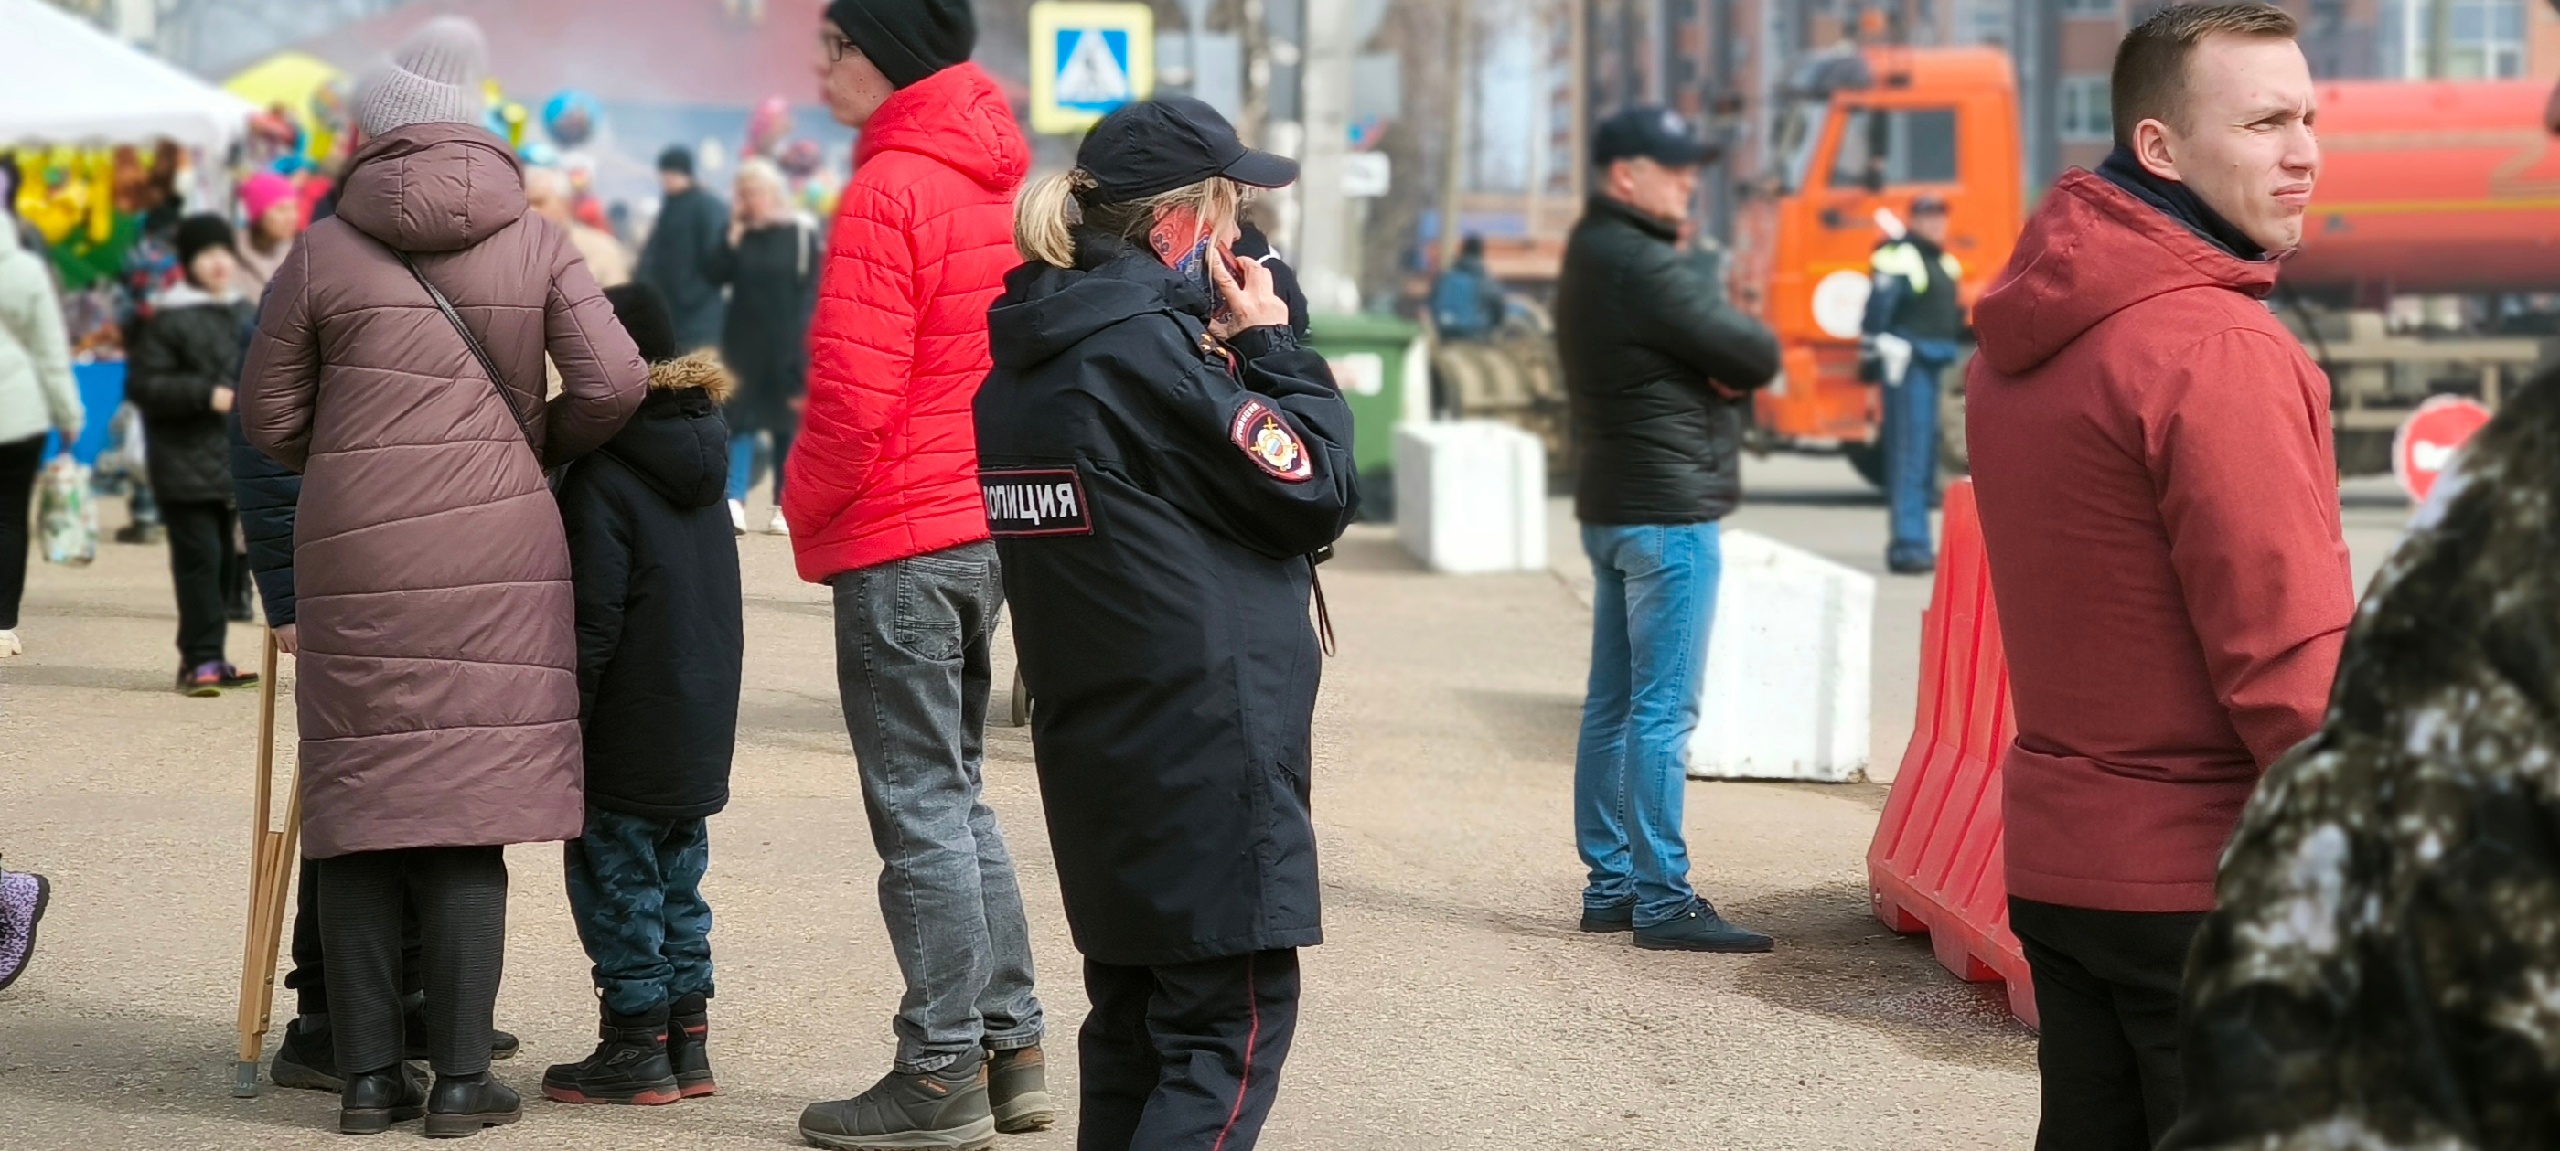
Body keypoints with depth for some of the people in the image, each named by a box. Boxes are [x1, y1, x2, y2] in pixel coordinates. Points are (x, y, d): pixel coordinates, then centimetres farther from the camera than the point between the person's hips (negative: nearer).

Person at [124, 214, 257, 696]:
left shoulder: (245, 315, 13)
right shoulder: (168, 320, -10)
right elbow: (141, 385, -14)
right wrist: (206, 395, -19)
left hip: (238, 462, 7)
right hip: (186, 467, -7)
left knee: (228, 562, 8)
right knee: (199, 559, -10)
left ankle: (208, 658, 16)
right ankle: (201, 660, -8)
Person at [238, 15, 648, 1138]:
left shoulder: (324, 252, 4)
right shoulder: (537, 243, 4)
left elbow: (268, 416, 9)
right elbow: (612, 383, -4)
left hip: (356, 559, 0)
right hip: (498, 554, 0)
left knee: (359, 806, 6)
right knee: (469, 812, 3)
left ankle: (368, 1075, 7)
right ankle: (461, 1078, 0)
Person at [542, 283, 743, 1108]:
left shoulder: (601, 477, -16)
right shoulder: (702, 461, 9)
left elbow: (593, 619, -18)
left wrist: (560, 722, -14)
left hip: (630, 730, -8)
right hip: (704, 723, 8)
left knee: (616, 882, 1)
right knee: (677, 880, 16)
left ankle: (636, 1048, 4)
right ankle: (687, 1043, 19)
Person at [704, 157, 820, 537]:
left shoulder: (803, 235, -2)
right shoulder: (739, 233, 7)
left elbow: (811, 292, -3)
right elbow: (714, 275, -4)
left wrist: (802, 346, -9)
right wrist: (735, 234, -11)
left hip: (786, 345, -2)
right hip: (744, 344, 2)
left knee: (787, 424, 4)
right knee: (742, 422, -6)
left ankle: (783, 507, 11)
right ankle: (734, 502, -15)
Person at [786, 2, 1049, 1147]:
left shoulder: (888, 191, -16)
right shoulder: (1000, 179, 10)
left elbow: (855, 398, -20)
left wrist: (805, 503, -3)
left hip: (899, 538, -9)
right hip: (989, 526, 9)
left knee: (921, 810, -2)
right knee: (954, 796, 17)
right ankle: (1009, 1051, 20)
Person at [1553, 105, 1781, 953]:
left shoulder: (1591, 257, 15)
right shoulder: (1641, 268, -17)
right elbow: (1756, 356, -17)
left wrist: (1721, 366, -8)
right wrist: (1738, 361, 5)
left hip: (1612, 504, 11)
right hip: (1670, 509, -10)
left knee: (1613, 706, 12)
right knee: (1663, 712, -9)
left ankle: (1609, 886, 18)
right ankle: (1663, 902, -8)